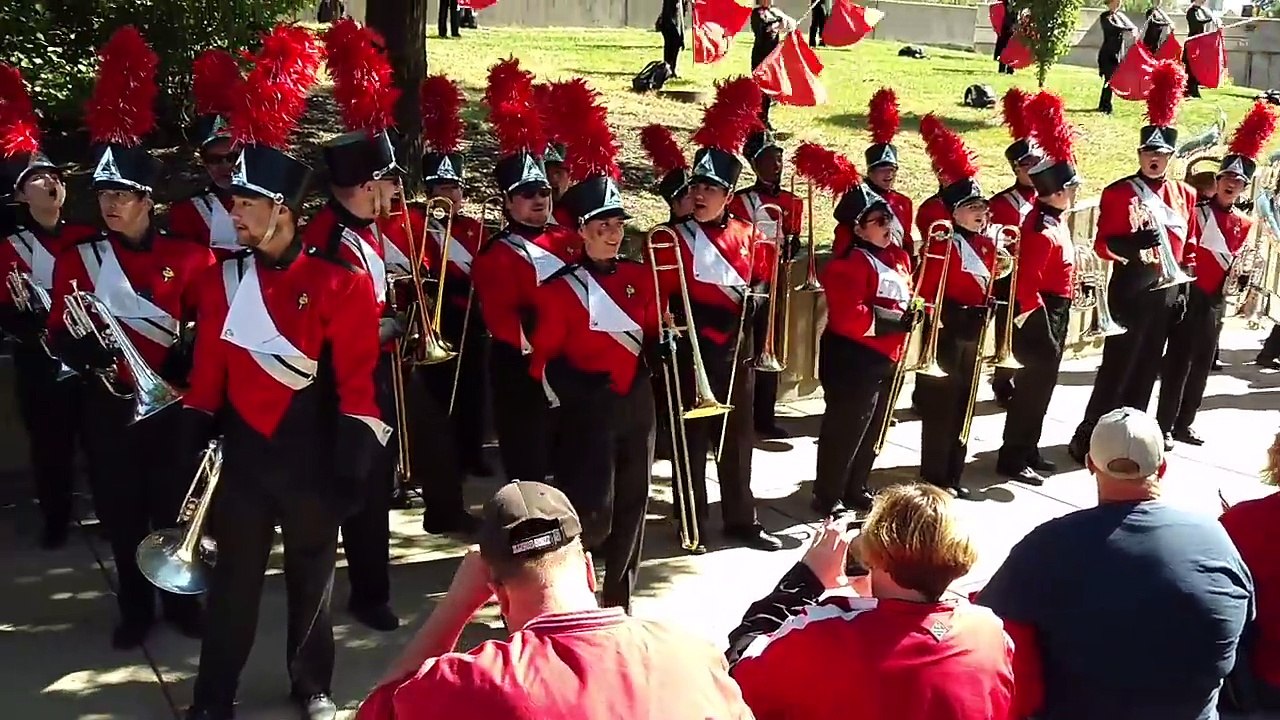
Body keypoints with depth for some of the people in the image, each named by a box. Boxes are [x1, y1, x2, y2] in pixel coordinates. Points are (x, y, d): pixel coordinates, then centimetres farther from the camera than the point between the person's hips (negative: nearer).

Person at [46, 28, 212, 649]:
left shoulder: (185, 257, -3)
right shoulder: (76, 260, -1)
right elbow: (60, 336, -1)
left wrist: (182, 365, -15)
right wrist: (84, 349, -23)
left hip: (170, 401, -1)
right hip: (108, 405, 1)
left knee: (174, 506, 10)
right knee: (121, 512, 9)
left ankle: (181, 601, 27)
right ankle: (134, 609, 24)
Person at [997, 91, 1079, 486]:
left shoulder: (1053, 216, 6)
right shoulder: (1043, 231, -25)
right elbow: (1026, 282, -27)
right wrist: (1038, 325, -22)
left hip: (1055, 311, 10)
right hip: (1041, 314, -10)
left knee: (1042, 384, 17)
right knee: (1032, 385, -3)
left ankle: (1028, 451, 28)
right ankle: (1012, 460, 5)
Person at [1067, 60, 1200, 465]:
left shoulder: (1184, 195, 10)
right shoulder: (1118, 192, -7)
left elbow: (1190, 242, 17)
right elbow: (1104, 244, -11)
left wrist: (1185, 287, 12)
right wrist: (1135, 242, -29)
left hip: (1168, 291, 6)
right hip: (1132, 289, -6)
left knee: (1146, 368, 12)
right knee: (1117, 367, -6)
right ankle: (1086, 441, 1)